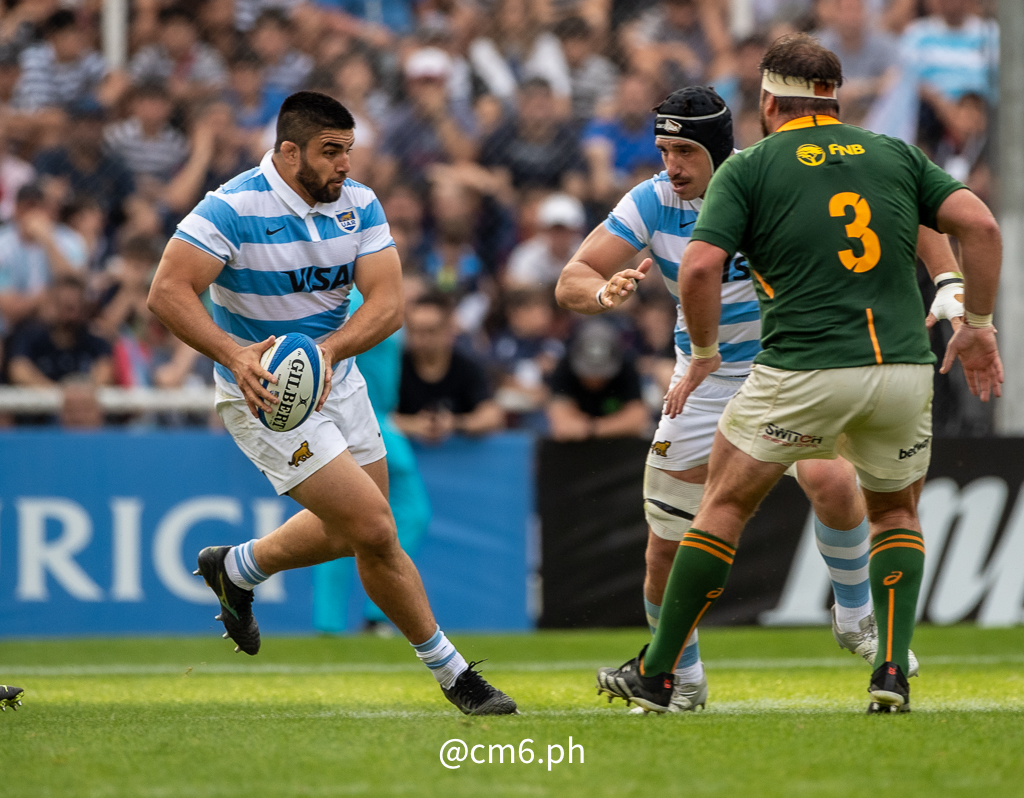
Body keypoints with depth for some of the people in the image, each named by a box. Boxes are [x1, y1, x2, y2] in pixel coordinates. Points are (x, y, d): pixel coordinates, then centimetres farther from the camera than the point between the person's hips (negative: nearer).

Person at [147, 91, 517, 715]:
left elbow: (388, 304, -12)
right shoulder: (234, 208, -21)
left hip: (339, 382, 7)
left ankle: (236, 569, 45)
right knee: (375, 530, -12)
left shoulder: (359, 206, -4)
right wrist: (236, 354, -39)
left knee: (352, 531, 19)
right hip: (267, 397, -7)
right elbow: (169, 292, -25)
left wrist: (328, 349, -30)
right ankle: (452, 672, 2)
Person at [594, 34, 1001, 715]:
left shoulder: (748, 168, 5)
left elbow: (701, 266, -7)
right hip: (904, 366, 3)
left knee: (724, 506, 13)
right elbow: (980, 226, 3)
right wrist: (978, 325, 11)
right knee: (897, 514, 24)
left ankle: (657, 675, 15)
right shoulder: (896, 155, 14)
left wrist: (705, 354, 7)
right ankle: (893, 673, 6)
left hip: (801, 371, -3)